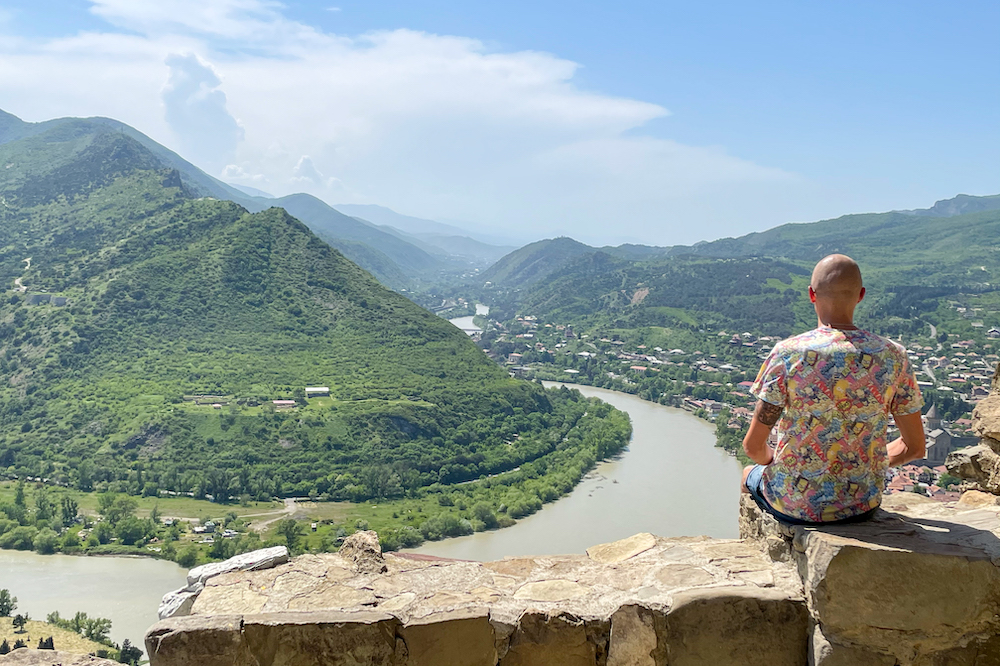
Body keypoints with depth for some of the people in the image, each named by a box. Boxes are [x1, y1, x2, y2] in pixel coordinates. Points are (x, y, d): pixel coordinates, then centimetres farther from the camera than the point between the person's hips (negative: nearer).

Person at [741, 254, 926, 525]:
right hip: (862, 506, 3)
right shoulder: (893, 356, -9)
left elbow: (753, 446, -16)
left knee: (750, 474, 32)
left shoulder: (787, 354, -19)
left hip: (794, 503, -3)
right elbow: (915, 448, -2)